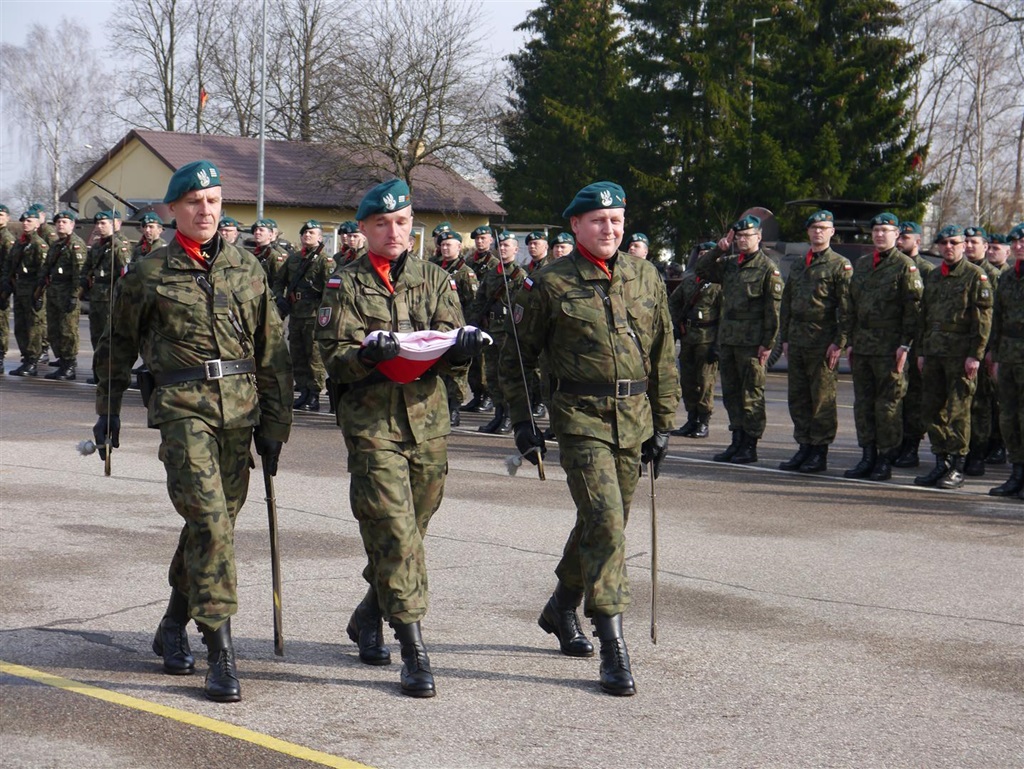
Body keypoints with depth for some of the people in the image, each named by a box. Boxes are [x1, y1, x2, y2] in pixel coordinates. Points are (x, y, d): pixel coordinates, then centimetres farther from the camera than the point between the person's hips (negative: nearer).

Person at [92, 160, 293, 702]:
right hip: (182, 407, -4)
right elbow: (117, 344, 16)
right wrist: (109, 411, 17)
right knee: (209, 520, -16)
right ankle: (220, 651, -15)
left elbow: (271, 350, 12)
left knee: (214, 521, 10)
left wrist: (274, 423, 9)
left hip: (240, 408, 4)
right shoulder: (147, 274, 4)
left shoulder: (247, 269, 10)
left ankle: (173, 630, 30)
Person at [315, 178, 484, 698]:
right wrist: (367, 353, -25)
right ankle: (413, 651, -9)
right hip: (371, 421, -3)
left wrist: (463, 348, -19)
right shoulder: (345, 285, 4)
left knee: (410, 530, 12)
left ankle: (368, 617, 35)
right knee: (394, 533, -10)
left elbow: (452, 355, 5)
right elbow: (333, 358, -4)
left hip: (427, 419, 4)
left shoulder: (436, 280, 12)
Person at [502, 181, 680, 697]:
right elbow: (517, 357, 4)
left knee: (604, 523, 15)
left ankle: (561, 608, 39)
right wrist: (522, 423, 0)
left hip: (633, 420, 5)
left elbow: (663, 355, 13)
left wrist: (662, 423, 10)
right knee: (604, 523, -16)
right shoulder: (550, 285, -4)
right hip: (581, 419, -5)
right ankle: (613, 649, -14)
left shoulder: (646, 278, 8)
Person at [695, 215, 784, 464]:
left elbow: (773, 309, -8)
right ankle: (737, 441, 17)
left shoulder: (768, 268, -4)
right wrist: (719, 249, 2)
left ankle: (750, 446, 3)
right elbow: (702, 270, 16)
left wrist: (768, 343, -13)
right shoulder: (729, 264, 14)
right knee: (730, 392, 10)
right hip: (727, 338, 7)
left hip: (751, 340, -7)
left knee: (752, 394, -2)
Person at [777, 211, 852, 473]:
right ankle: (804, 447, 15)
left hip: (823, 342, -6)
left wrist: (839, 343, -13)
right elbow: (786, 305, 21)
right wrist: (785, 338, 13)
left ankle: (820, 452, 1)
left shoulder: (840, 265, -1)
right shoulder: (798, 267, 18)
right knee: (798, 399, 7)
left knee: (823, 400, -3)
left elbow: (846, 308, -7)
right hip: (797, 342, 6)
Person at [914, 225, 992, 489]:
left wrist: (975, 355, -14)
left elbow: (983, 320, -8)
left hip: (961, 354, -6)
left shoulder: (976, 276, -3)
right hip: (934, 353, 6)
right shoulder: (932, 277, 16)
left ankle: (957, 468, 2)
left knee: (958, 411, -4)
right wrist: (922, 351, 15)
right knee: (932, 408, 6)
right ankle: (941, 463, 16)